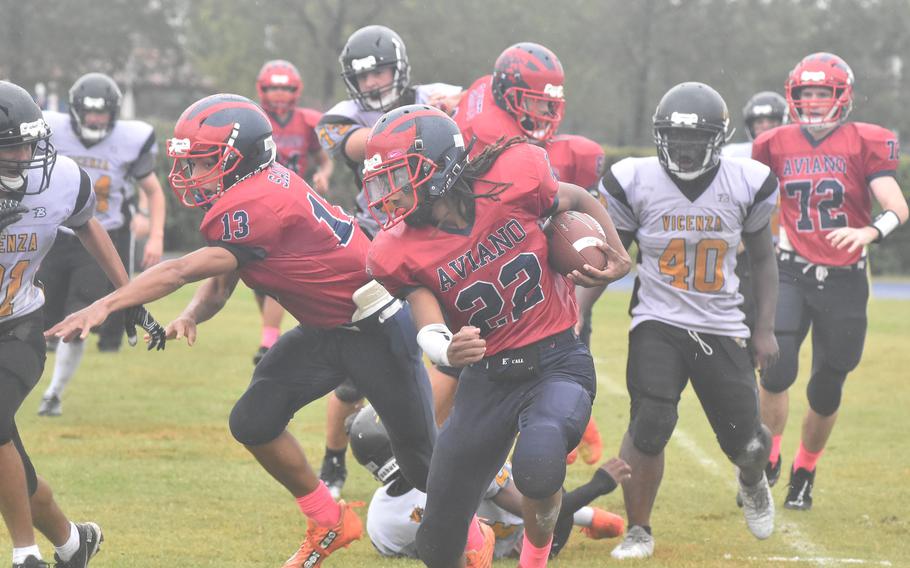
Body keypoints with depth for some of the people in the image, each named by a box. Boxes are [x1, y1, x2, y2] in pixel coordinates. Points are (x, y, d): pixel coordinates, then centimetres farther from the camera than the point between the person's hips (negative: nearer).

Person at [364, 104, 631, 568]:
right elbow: (429, 330, -17)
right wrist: (448, 350, -40)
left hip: (557, 363, -3)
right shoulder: (402, 251, -9)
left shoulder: (511, 178, -14)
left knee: (537, 465, -35)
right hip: (487, 379, 3)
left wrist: (616, 257, -10)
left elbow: (580, 203, 6)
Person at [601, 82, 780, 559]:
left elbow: (762, 257, 9)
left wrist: (765, 328, 5)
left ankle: (752, 482, 44)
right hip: (657, 323, -1)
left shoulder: (746, 184, -4)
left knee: (747, 442, 4)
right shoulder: (635, 183, -7)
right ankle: (638, 532, 2)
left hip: (723, 329, 2)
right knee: (650, 426, -20)